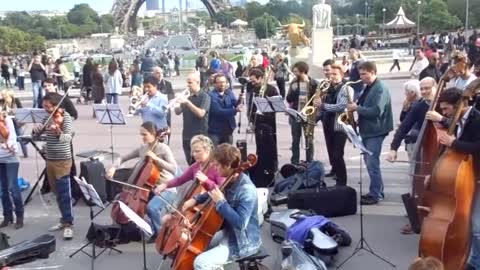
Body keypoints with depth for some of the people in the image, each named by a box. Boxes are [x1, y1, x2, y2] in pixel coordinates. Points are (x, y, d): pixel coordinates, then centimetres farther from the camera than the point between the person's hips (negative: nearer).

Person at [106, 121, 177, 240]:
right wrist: (114, 167, -7)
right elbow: (122, 158, 12)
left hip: (166, 189, -7)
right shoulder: (142, 148, 5)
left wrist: (156, 158, -26)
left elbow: (174, 169, -23)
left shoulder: (163, 148, -12)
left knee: (151, 207, -33)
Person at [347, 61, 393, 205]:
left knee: (372, 163, -8)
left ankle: (376, 195, 0)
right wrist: (355, 106, 0)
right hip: (367, 130, 10)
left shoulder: (380, 89, -15)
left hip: (375, 131, -10)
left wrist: (357, 108, -20)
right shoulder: (368, 88, 14)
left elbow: (376, 111, -25)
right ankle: (377, 191, 23)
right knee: (369, 162, 14)